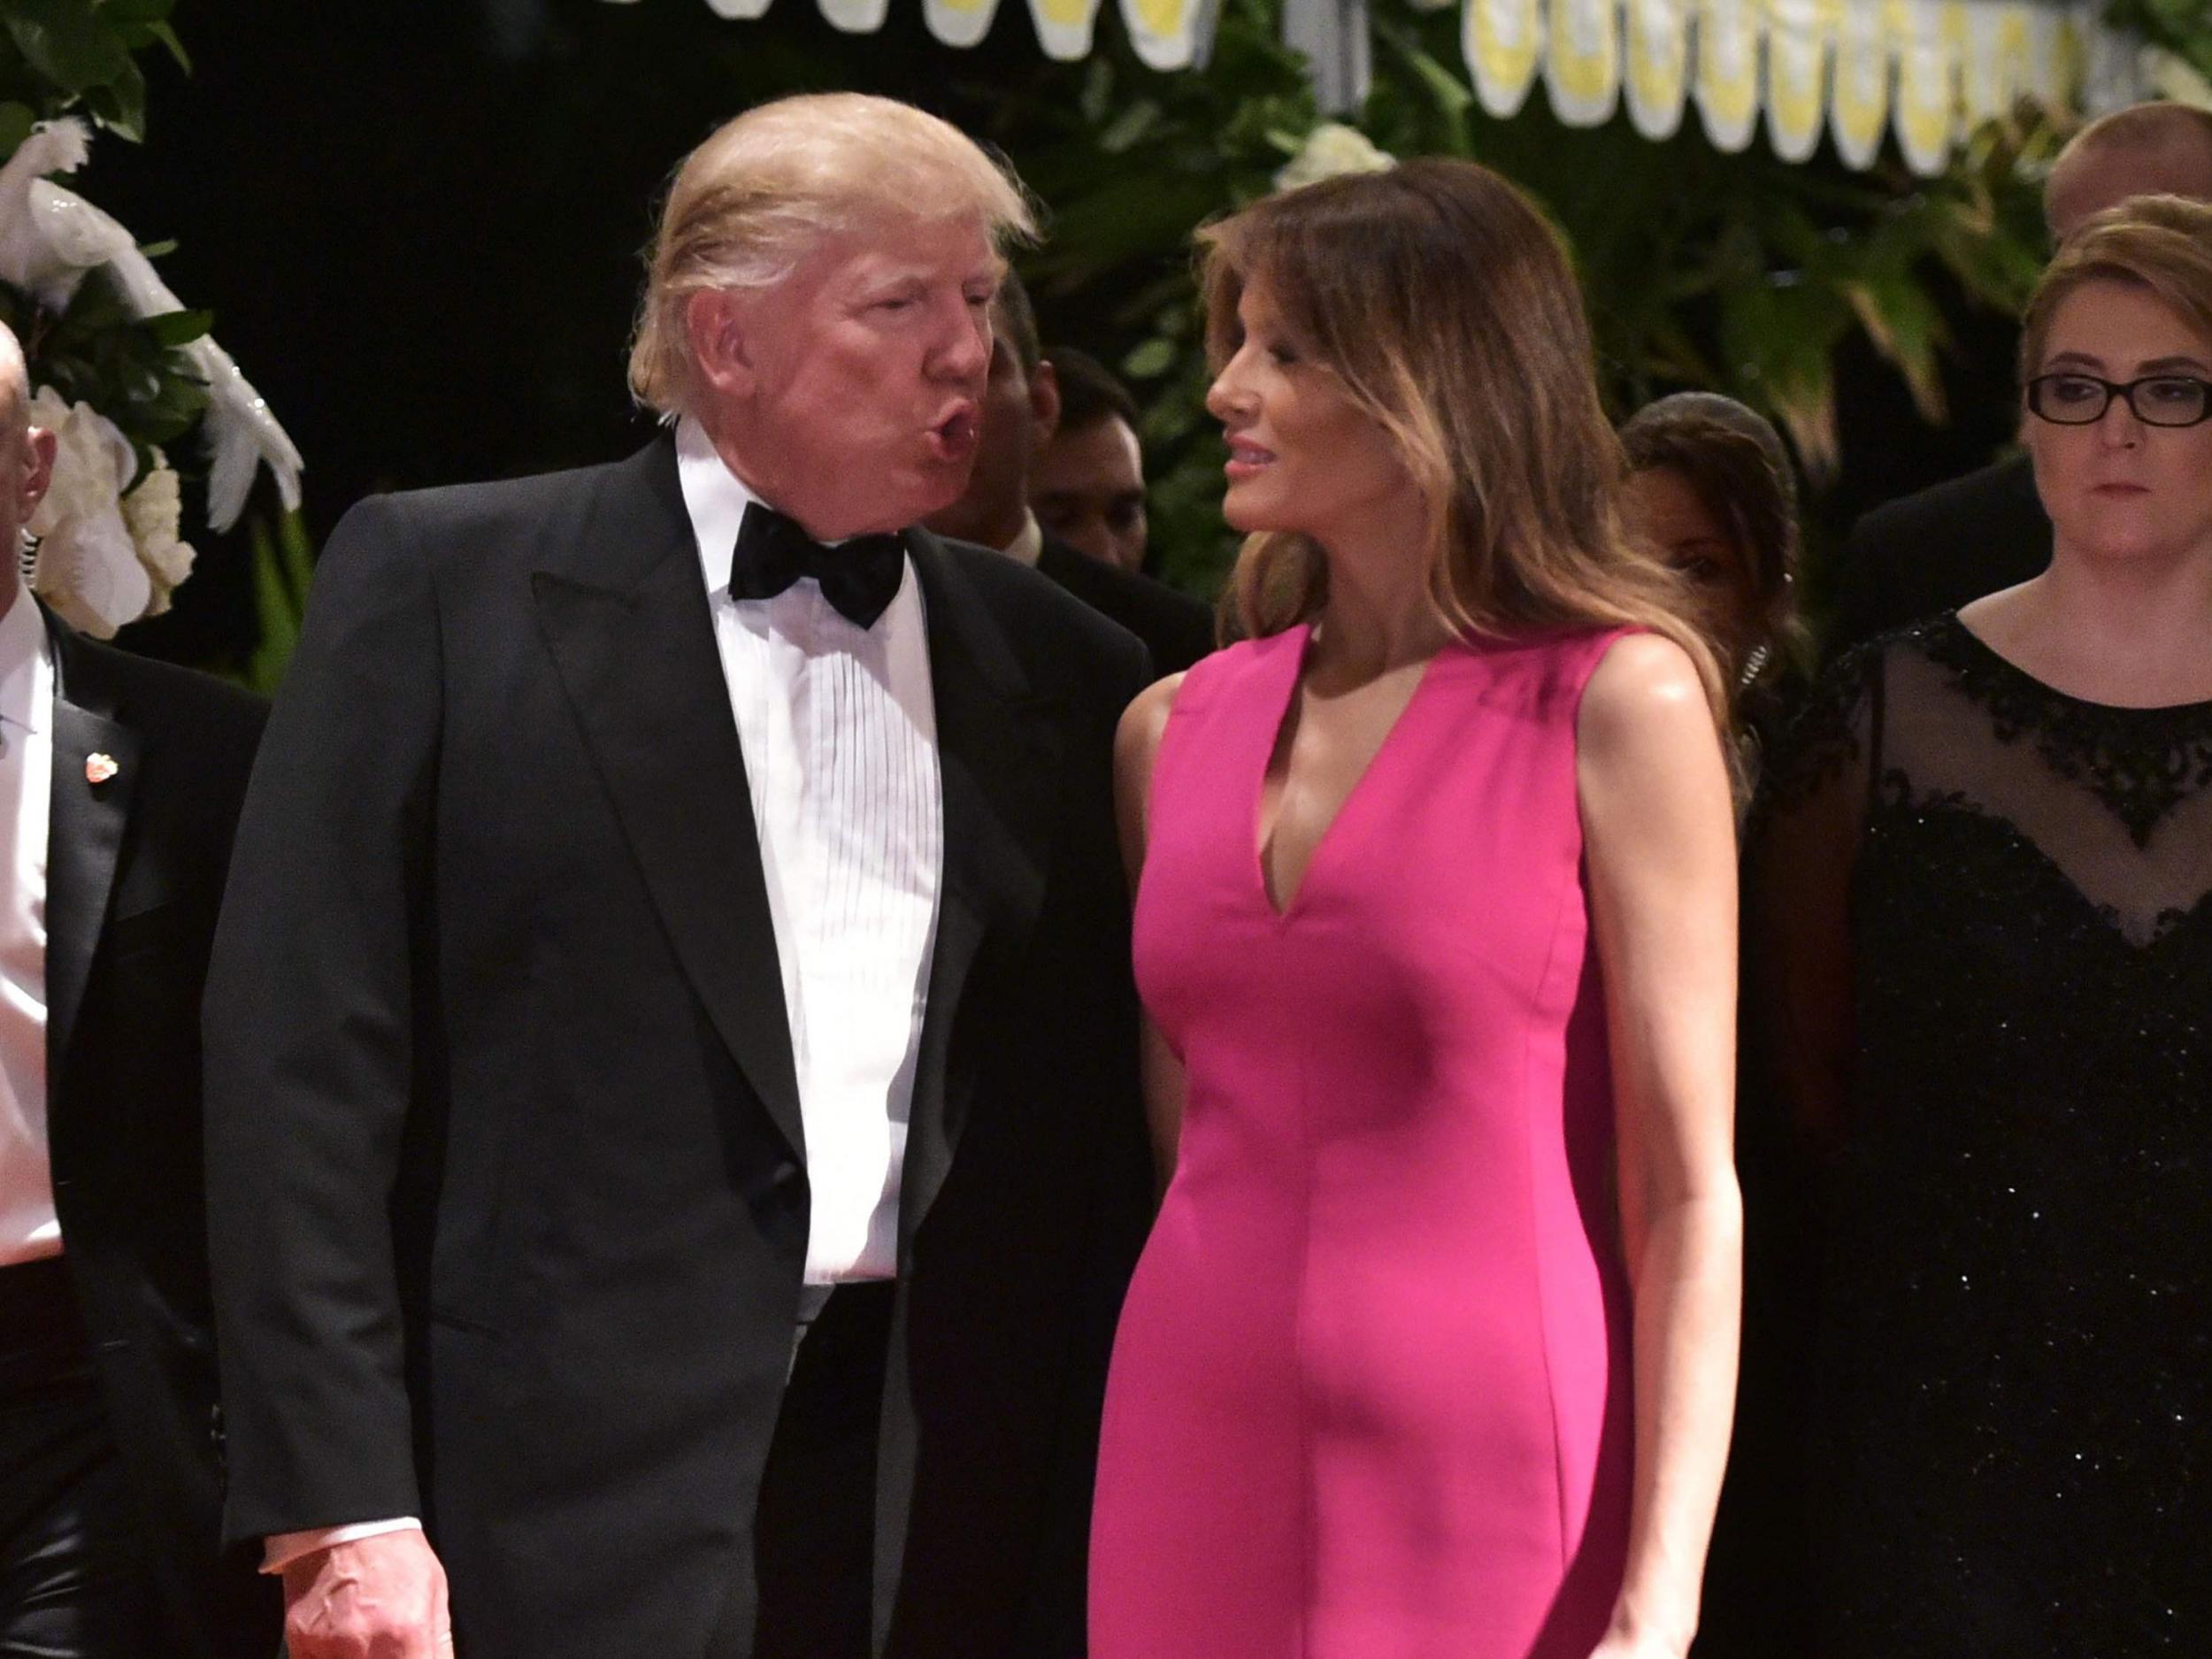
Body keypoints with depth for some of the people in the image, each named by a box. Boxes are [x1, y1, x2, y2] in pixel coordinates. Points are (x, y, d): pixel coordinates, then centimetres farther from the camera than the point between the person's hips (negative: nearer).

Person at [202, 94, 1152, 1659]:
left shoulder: (1065, 676, 10)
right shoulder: (440, 585, 0)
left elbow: (1103, 1134, 14)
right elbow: (307, 1058, -4)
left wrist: (1106, 1531, 7)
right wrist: (341, 1510, -11)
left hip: (954, 1524, 3)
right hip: (578, 1527, -3)